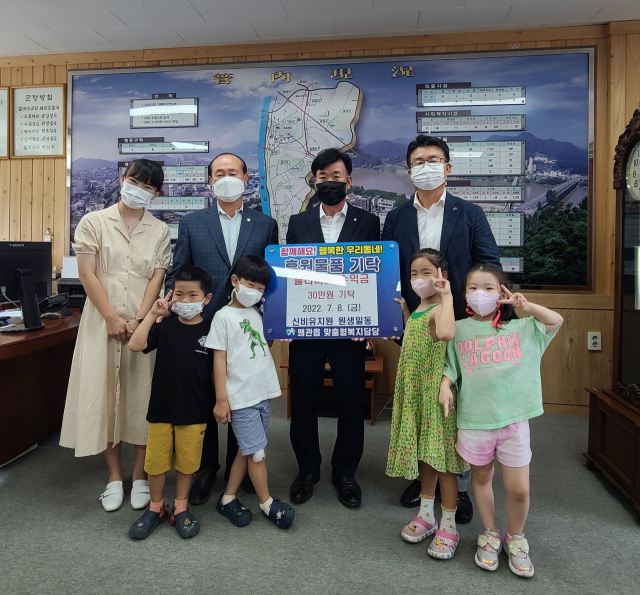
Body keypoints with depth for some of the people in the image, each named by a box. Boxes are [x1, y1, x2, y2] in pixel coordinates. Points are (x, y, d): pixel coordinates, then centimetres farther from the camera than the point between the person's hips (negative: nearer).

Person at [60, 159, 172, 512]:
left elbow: (156, 279, 2)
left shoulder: (160, 231, 8)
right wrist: (112, 317, -10)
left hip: (144, 322, 1)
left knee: (142, 393, 3)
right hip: (103, 320, 0)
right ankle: (115, 476, 19)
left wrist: (139, 320, -10)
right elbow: (87, 274, -2)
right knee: (103, 392, 3)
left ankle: (140, 476, 18)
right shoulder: (94, 222, 5)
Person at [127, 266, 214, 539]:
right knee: (156, 460, 13)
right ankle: (156, 507, 35)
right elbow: (135, 345, -17)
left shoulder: (210, 331, -4)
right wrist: (152, 314, -18)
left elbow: (216, 370, 2)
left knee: (186, 461, 13)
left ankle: (180, 508, 33)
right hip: (161, 408, 1)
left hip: (194, 411, -1)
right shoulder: (164, 327, -2)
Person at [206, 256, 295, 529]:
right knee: (257, 452, 1)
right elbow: (219, 359, -8)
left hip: (263, 393, 7)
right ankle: (267, 503, 18)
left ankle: (228, 498, 28)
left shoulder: (258, 314, 11)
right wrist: (221, 400, -10)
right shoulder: (224, 316, -7)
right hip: (241, 397, -6)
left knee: (247, 450, 14)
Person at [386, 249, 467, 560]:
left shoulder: (439, 308, -17)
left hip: (435, 391, -9)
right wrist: (404, 310, 19)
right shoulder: (418, 309, 10)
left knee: (441, 456, 3)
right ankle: (426, 515, 35)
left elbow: (445, 333, -41)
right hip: (415, 390, 9)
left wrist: (447, 297, -30)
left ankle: (448, 526, 19)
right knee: (424, 453, 19)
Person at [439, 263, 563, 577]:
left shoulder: (520, 327, 6)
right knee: (481, 478, 16)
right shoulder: (459, 330, 3)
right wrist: (445, 384, -12)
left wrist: (528, 308, -9)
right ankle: (490, 535, 39)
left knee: (519, 489, 5)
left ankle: (515, 538, 33)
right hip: (474, 419, 0)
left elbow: (556, 321, 7)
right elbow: (450, 365, 6)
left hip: (514, 418, 0)